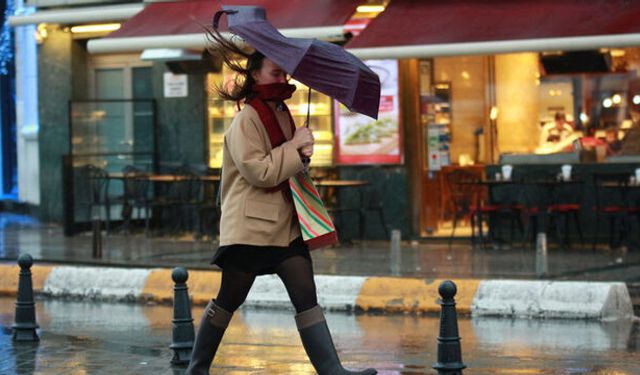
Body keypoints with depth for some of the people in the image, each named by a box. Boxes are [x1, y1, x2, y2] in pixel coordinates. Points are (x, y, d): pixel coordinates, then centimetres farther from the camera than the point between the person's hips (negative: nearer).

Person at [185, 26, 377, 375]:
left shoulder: (283, 114, 13)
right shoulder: (246, 120, -11)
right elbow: (258, 172, -19)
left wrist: (303, 153, 5)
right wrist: (295, 147, -14)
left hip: (286, 224, 7)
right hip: (250, 225, -7)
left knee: (306, 298, -2)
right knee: (228, 300, 3)